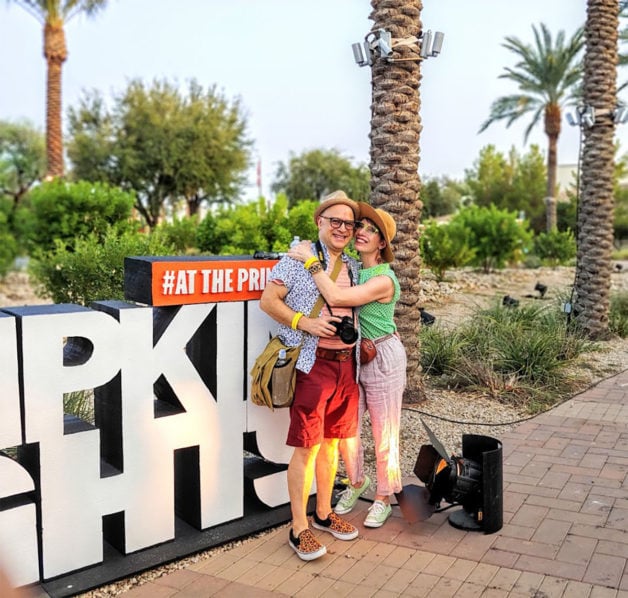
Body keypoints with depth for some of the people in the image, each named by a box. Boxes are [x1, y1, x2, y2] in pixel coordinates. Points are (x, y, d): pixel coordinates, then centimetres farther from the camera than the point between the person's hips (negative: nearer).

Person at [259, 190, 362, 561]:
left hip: (346, 363, 7)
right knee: (307, 446, -2)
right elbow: (268, 300, -8)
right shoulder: (300, 257, -5)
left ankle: (324, 513, 31)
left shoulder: (353, 267, 14)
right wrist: (303, 322, -18)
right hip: (313, 363, -6)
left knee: (331, 442, 16)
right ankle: (299, 528, 11)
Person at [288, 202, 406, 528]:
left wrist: (310, 260, -28)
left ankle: (384, 498, 28)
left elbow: (336, 297, -33)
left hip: (382, 357, -6)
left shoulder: (383, 280, -21)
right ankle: (357, 482, 38)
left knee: (383, 433, 7)